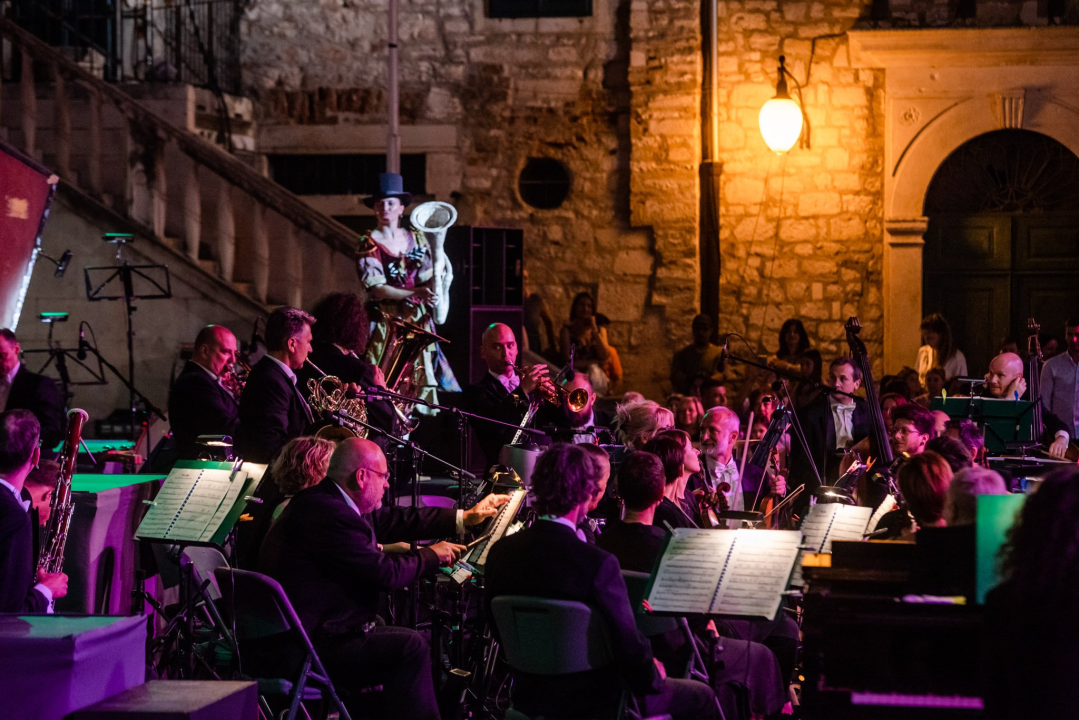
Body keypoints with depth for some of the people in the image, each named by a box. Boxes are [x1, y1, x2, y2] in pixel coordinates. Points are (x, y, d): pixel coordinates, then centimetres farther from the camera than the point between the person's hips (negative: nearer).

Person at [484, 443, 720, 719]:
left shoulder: (500, 553, -8)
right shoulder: (597, 563, -27)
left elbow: (499, 628, 5)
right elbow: (629, 646, -23)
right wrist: (651, 676, -1)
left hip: (528, 696, 7)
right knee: (702, 696, 16)